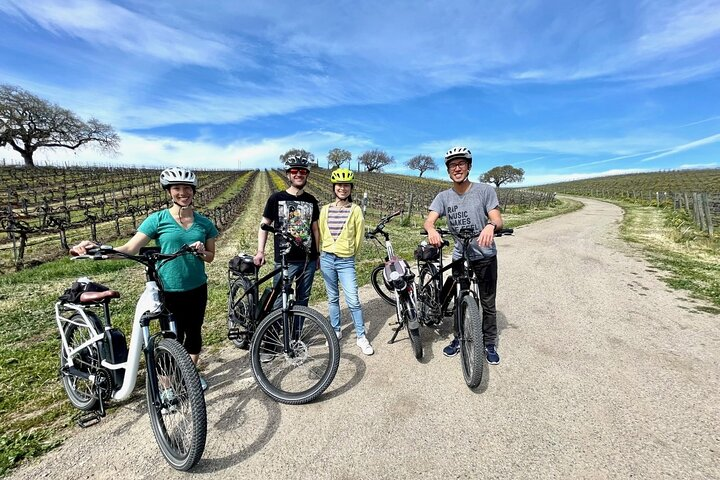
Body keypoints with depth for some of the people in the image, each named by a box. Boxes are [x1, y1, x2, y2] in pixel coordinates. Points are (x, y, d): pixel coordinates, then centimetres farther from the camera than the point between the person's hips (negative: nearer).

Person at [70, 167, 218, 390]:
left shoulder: (204, 222, 0)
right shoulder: (157, 219, -7)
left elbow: (210, 256, 6)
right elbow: (130, 249, -13)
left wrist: (201, 251, -15)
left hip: (197, 289, 3)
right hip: (169, 290, -2)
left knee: (194, 332, 16)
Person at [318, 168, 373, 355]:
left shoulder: (355, 209, -4)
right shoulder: (325, 209, 4)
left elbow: (359, 235, 2)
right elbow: (321, 233, 12)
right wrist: (320, 255, 15)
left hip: (346, 261, -3)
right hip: (327, 259, 3)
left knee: (353, 300, -4)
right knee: (333, 298, 14)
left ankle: (361, 337, 11)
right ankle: (336, 331, 31)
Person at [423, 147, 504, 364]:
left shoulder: (485, 190, -8)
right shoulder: (443, 197, -2)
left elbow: (498, 220, -13)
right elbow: (429, 220, -14)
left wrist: (490, 226, -38)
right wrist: (431, 230, -38)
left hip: (485, 256, -2)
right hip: (459, 257, 2)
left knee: (488, 304, 10)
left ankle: (490, 344, 29)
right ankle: (458, 339, 34)